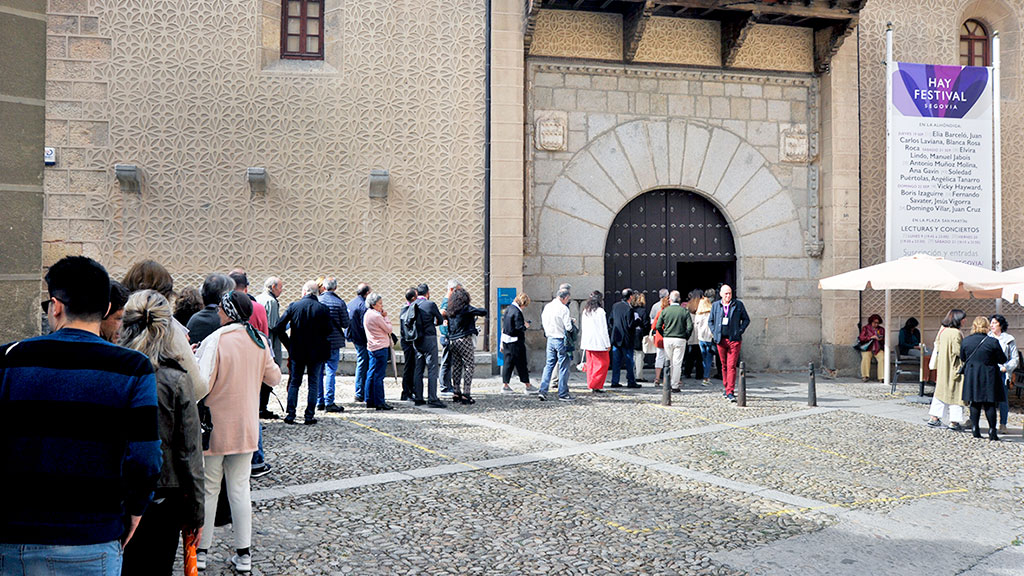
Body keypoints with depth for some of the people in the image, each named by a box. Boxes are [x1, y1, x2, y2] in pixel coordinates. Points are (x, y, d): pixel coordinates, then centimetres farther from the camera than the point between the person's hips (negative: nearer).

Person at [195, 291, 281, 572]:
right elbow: (274, 378, 11)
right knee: (240, 489, 11)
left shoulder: (215, 340, -16)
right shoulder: (259, 340, -1)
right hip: (246, 427, 4)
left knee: (208, 489, 9)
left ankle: (200, 551, 20)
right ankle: (243, 554, 14)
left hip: (215, 426, -4)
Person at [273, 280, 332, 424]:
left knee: (294, 383, 12)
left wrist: (288, 344, 2)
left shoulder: (294, 306, -5)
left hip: (297, 351, 1)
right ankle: (309, 416, 6)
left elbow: (279, 328, -8)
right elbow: (328, 331, -7)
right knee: (313, 384, 8)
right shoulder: (323, 308, -7)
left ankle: (290, 415, 11)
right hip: (316, 352, -1)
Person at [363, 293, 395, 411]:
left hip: (372, 347, 9)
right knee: (379, 376, -6)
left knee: (371, 374, 12)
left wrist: (383, 317, 10)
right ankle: (379, 403, -3)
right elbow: (389, 329, -8)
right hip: (380, 348, -9)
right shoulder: (376, 316, -17)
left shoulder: (367, 314, 12)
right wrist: (385, 317, 0)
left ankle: (370, 401, 17)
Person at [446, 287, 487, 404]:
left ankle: (456, 393, 14)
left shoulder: (450, 311, 10)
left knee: (456, 367, 12)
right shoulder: (467, 308, -9)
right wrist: (477, 311, 8)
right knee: (469, 366, -2)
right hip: (464, 340, -6)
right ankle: (466, 394, -8)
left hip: (452, 341, 7)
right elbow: (484, 312, -10)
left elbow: (448, 326, 14)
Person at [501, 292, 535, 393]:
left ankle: (505, 384, 12)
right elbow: (519, 327, -21)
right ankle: (528, 386, 9)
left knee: (507, 362, 11)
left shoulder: (508, 309, 9)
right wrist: (526, 326, -2)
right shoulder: (517, 312, -18)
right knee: (521, 364, 1)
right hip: (516, 342, -8)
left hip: (506, 340, 8)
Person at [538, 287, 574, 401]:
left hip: (550, 339, 6)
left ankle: (542, 391, 5)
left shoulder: (547, 306, 5)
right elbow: (568, 327, -16)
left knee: (549, 365, 12)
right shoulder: (563, 308, -16)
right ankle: (563, 394, 5)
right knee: (563, 367, 2)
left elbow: (543, 322, 14)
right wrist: (571, 320, 3)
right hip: (561, 339, -6)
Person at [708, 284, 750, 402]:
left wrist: (740, 331, -3)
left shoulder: (738, 304, 3)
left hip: (734, 340, -3)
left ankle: (730, 392, -12)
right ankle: (726, 388, 23)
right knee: (724, 366, 10)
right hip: (721, 340, 3)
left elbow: (746, 319, 9)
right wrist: (715, 333, 4)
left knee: (731, 366, -10)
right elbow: (710, 321, 17)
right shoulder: (715, 305, 8)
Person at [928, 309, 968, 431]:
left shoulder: (943, 330, 6)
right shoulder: (956, 333, -18)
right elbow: (958, 351, -20)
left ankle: (934, 418, 15)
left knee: (941, 391, 14)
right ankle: (954, 422, 1)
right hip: (954, 368, -8)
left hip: (942, 367, 8)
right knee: (955, 393, -1)